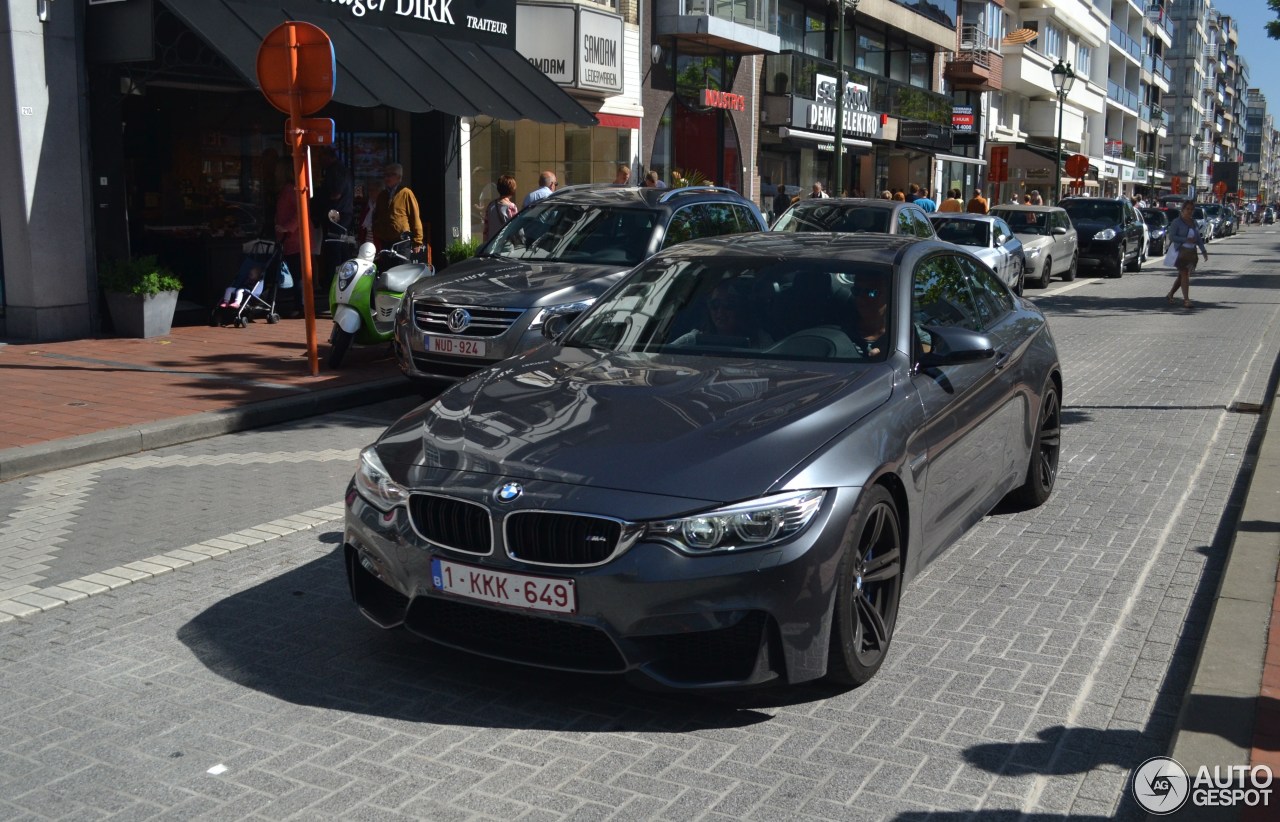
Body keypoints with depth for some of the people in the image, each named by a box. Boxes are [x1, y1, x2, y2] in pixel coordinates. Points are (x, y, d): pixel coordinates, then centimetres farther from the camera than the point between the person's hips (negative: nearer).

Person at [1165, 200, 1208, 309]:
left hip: (1191, 252, 7)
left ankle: (1169, 295, 23)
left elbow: (1198, 238, 18)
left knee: (1182, 276, 10)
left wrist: (1203, 250, 8)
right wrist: (1186, 240, -22)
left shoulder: (1193, 222, 14)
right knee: (1184, 275, -12)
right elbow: (1171, 236, -13)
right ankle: (1186, 300, -11)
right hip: (1181, 251, -7)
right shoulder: (1176, 222, -5)